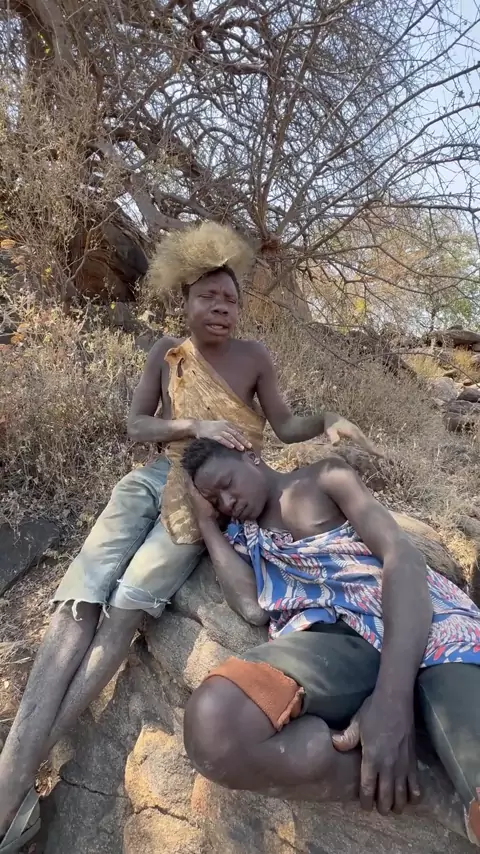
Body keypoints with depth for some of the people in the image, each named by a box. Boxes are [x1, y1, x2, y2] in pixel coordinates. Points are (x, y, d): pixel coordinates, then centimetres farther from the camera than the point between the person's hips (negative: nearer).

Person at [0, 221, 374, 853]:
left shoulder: (254, 357, 3)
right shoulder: (167, 351, 8)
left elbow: (285, 428, 7)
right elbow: (136, 425, 2)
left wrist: (328, 421, -13)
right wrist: (196, 427, -15)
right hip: (158, 478, 3)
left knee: (126, 606, -25)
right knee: (79, 603, -19)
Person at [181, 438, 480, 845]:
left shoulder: (326, 476, 13)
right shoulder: (239, 532, 25)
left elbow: (403, 555, -2)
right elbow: (254, 609, 5)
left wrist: (393, 694, -18)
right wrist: (207, 521, 14)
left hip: (422, 615, -4)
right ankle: (398, 775, -16)